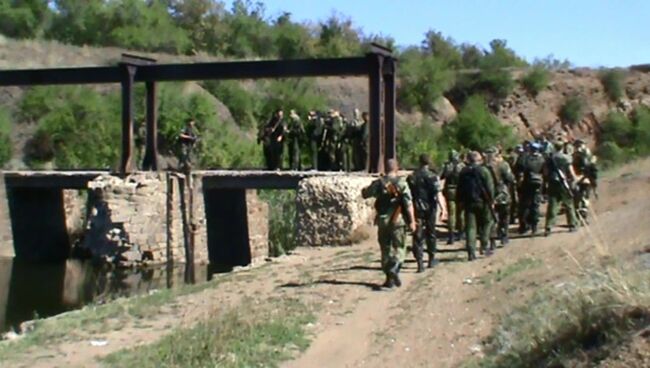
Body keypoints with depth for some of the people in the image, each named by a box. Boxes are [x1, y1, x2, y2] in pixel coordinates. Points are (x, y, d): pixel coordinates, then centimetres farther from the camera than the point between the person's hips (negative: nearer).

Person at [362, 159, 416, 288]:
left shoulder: (378, 183, -1)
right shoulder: (401, 183, -8)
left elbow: (365, 194, 12)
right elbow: (408, 203, -11)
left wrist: (364, 189, 35)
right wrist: (412, 221, -7)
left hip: (383, 221, 2)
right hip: (398, 221, -2)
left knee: (386, 249, 12)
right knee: (399, 248, 7)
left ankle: (390, 279, 14)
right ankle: (394, 269, -18)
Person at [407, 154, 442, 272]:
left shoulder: (411, 177, 4)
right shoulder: (432, 176, -7)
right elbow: (437, 194, -15)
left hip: (417, 209, 1)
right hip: (429, 208, -1)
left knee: (418, 235, 0)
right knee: (430, 233, 14)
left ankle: (420, 261, -11)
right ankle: (431, 259, 26)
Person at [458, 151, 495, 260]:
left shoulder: (463, 172, 7)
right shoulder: (483, 170, -7)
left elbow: (460, 189, 10)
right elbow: (490, 187, -9)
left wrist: (461, 202, 16)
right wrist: (491, 200, -1)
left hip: (468, 202, 3)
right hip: (482, 202, -3)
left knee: (470, 227, 2)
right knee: (486, 223, 15)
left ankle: (471, 252, -4)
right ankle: (484, 247, 11)